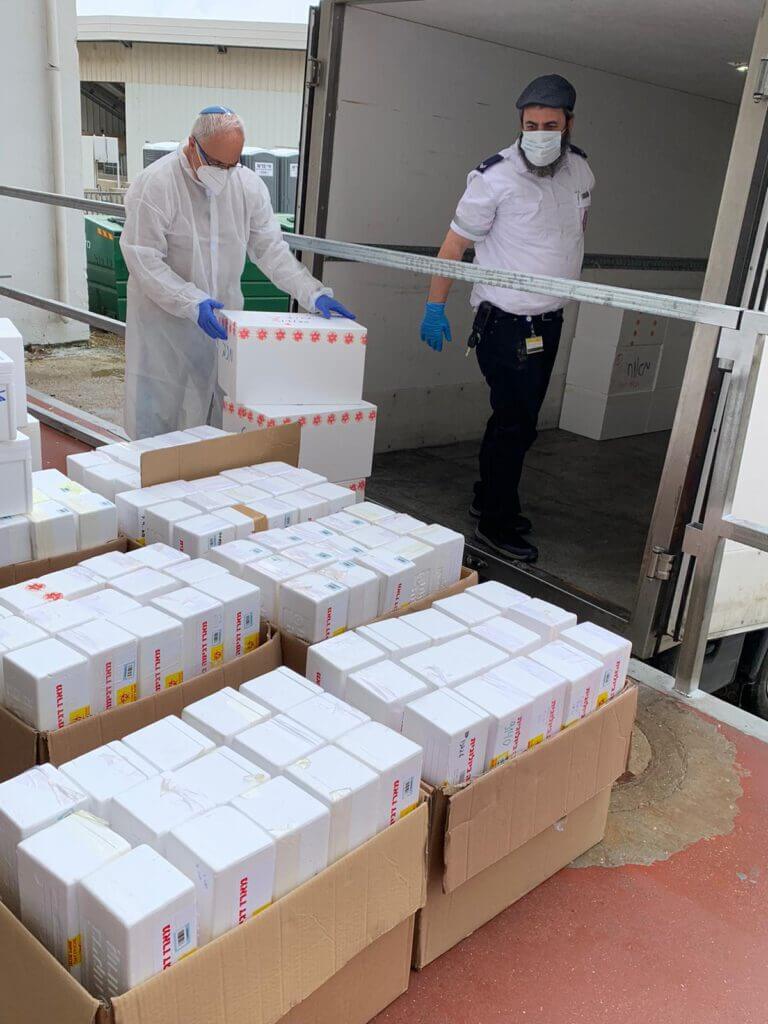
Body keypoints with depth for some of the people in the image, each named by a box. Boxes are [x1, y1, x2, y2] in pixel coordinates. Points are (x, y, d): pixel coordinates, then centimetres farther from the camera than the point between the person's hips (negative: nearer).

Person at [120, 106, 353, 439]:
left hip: (222, 318, 4)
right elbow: (144, 260, -16)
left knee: (224, 420, 7)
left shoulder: (248, 185, 1)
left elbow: (270, 249, 5)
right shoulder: (154, 184, -14)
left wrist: (313, 293, -7)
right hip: (165, 321, -4)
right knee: (157, 419, 2)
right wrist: (193, 303, -26)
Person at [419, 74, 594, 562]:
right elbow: (455, 244, -11)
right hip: (505, 321, -7)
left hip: (550, 319, 7)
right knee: (516, 422, -5)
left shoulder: (581, 170, 5)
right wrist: (435, 308, -12)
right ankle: (498, 522, 9)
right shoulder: (496, 177, -15)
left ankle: (489, 499, 31)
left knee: (516, 417, 15)